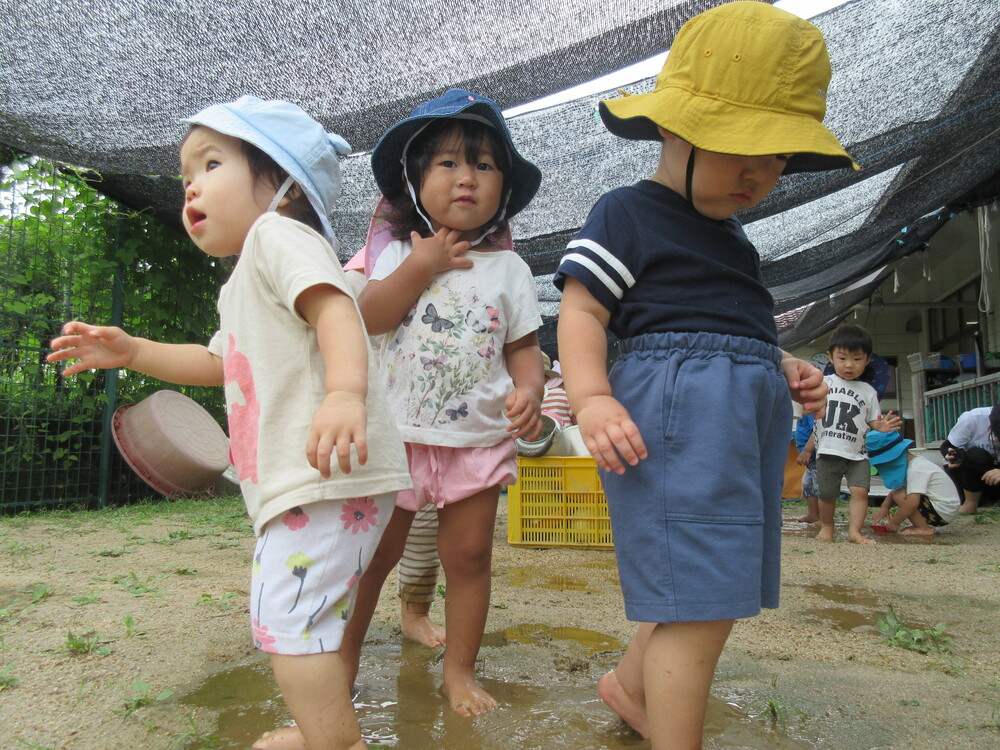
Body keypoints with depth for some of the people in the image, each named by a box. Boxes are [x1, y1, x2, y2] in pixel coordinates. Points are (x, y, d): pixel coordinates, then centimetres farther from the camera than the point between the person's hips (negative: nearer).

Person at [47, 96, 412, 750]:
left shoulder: (277, 233, -6)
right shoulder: (245, 285, 26)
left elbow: (334, 305, -25)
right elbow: (219, 363, 37)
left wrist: (345, 392, -42)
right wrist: (132, 351, 28)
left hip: (329, 473, -11)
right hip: (297, 480, 11)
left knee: (289, 620, -13)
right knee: (297, 618, 22)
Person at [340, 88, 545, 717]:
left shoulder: (508, 267, 4)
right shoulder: (401, 254, 2)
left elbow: (524, 345, 3)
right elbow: (369, 318, -11)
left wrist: (529, 389, -16)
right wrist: (421, 265, -17)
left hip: (480, 437, 1)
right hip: (398, 433, 0)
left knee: (469, 555, 8)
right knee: (372, 552, 12)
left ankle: (461, 670, 27)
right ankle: (344, 651, 34)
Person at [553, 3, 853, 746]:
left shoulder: (727, 234, 24)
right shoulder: (627, 215, -2)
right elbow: (581, 310, -11)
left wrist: (784, 366, 14)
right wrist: (592, 398, -25)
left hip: (751, 411, 10)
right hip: (675, 406, -9)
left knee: (713, 591, 17)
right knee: (700, 607, -11)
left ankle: (630, 683, 39)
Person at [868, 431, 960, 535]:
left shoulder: (916, 469, -21)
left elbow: (913, 502, -31)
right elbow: (894, 490, 13)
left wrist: (894, 522, -21)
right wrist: (884, 507, -4)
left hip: (943, 513, -10)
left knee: (900, 495, -20)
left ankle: (924, 529, -11)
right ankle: (922, 525, 6)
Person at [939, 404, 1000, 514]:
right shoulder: (972, 419, -28)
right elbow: (946, 446, -18)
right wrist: (952, 456, -40)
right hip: (962, 467, -3)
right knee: (977, 455, -35)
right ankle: (970, 505, -19)